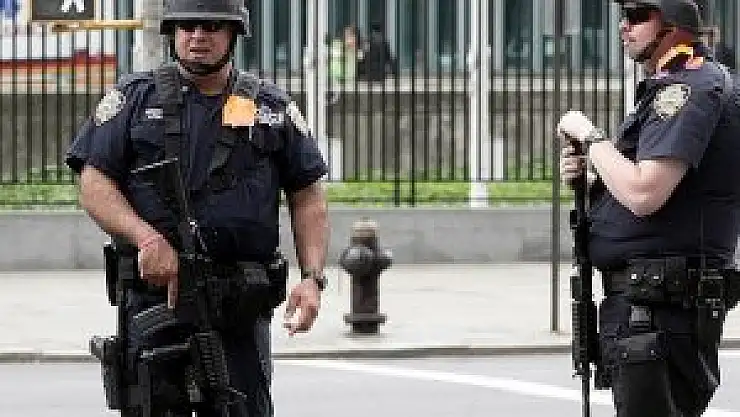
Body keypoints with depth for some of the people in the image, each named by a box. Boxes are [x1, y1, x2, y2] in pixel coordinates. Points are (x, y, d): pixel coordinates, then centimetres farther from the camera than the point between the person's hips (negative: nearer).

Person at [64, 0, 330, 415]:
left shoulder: (273, 108, 13)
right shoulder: (135, 98, 8)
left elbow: (308, 199, 13)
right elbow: (94, 185, 1)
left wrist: (312, 278, -2)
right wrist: (148, 238, -16)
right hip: (153, 293, -1)